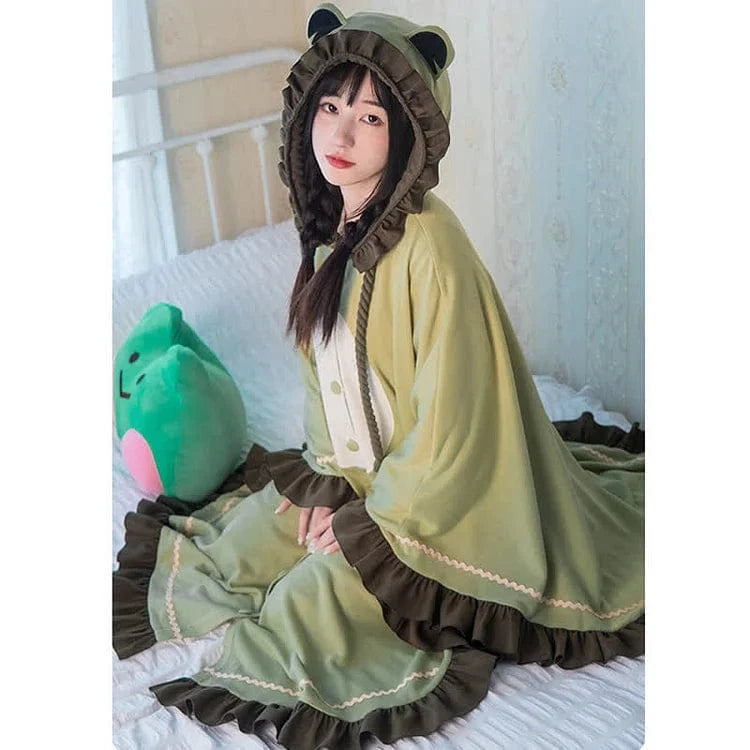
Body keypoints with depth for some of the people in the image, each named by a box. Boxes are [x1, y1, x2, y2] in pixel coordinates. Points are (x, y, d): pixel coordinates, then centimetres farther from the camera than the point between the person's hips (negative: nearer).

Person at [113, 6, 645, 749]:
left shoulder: (429, 244, -27)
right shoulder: (330, 225, -1)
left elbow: (447, 417, -24)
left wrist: (370, 521, -15)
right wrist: (326, 480, 0)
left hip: (426, 489, -7)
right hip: (352, 468, 7)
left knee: (299, 614, -13)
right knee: (227, 562, 4)